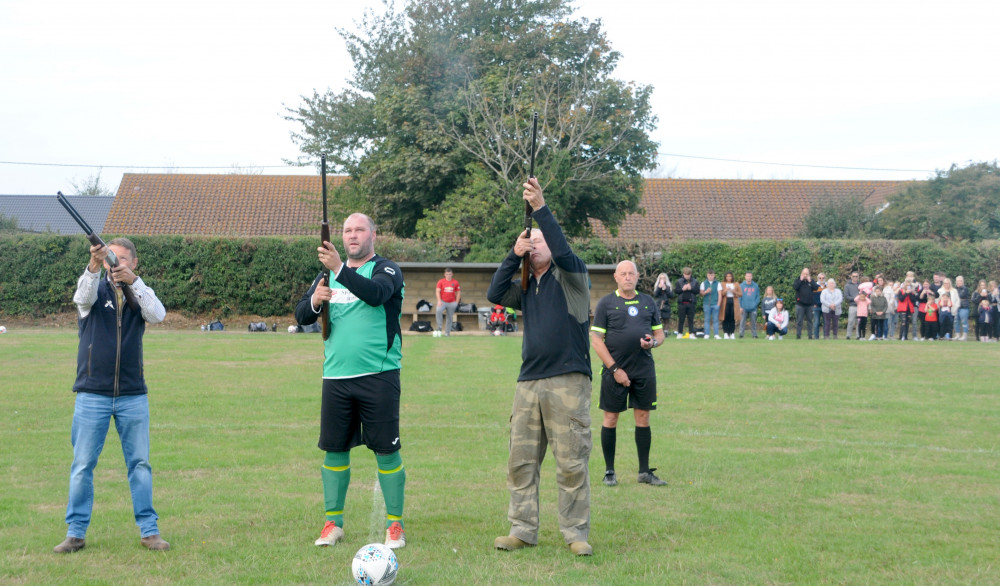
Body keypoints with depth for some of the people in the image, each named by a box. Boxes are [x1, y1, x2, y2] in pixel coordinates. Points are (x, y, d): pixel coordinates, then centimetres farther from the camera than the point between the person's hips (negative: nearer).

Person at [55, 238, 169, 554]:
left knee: (140, 464, 5)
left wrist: (134, 281, -30)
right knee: (82, 465, 2)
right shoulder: (96, 288, 2)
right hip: (92, 394, -1)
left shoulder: (140, 293, 6)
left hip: (133, 396, 1)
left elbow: (158, 314, -15)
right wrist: (93, 266, -42)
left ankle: (148, 530, 11)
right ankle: (76, 532, 10)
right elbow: (83, 297, -22)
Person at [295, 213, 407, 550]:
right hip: (336, 376, 4)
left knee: (386, 451, -1)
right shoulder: (328, 273, 14)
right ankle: (333, 523, 17)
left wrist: (340, 269, -36)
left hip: (378, 374, -4)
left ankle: (395, 524, 8)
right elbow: (301, 316, 7)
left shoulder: (386, 270, -1)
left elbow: (376, 294, -24)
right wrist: (315, 301, -15)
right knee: (334, 449, 7)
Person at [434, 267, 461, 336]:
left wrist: (456, 302, 2)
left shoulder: (455, 282, 4)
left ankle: (447, 332, 12)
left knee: (450, 318, 4)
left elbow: (458, 293, 9)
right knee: (438, 311, -29)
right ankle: (439, 327, -20)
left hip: (452, 303, 2)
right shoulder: (441, 281, 1)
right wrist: (439, 301, -14)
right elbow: (437, 291, -2)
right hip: (443, 301, -2)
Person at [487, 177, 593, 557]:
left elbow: (563, 250, -16)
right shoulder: (527, 287, 20)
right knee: (521, 461, 4)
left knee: (572, 463, -4)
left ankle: (576, 534, 3)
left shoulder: (570, 276, 4)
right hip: (529, 383, 6)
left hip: (568, 383, -6)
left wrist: (541, 208, -18)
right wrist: (514, 255, 0)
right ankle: (523, 530, 11)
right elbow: (495, 294, 5)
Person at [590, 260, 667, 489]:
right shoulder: (606, 303, 1)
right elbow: (596, 340, -4)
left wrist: (653, 342, -8)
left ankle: (645, 471, 14)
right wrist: (614, 369, -10)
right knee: (611, 418, 1)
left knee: (643, 418, 6)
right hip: (615, 370, -3)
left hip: (644, 370, 3)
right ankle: (609, 472, 12)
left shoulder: (648, 303, 12)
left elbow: (660, 333, 17)